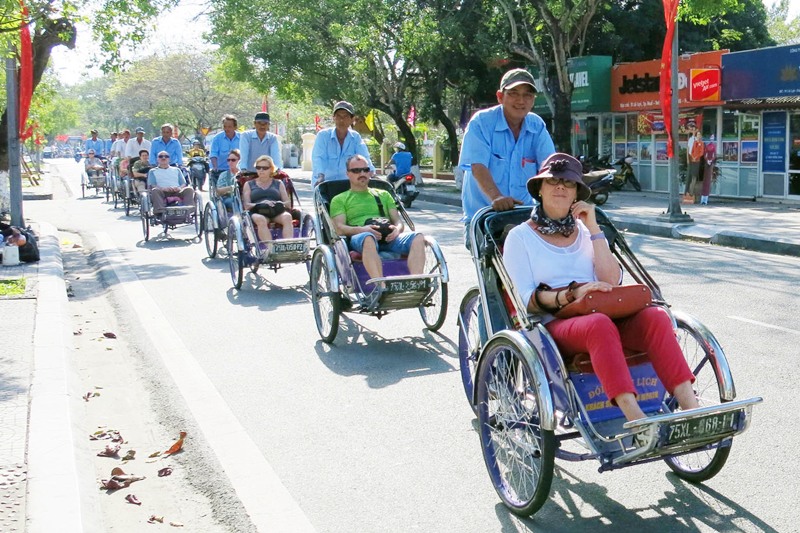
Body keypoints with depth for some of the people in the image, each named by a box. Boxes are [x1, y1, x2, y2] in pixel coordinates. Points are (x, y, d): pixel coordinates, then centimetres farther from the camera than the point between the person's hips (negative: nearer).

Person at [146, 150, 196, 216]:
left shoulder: (176, 170, 30)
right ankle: (159, 212, -50)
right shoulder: (153, 171, 24)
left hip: (177, 192, 2)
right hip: (162, 193, -2)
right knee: (155, 191, -36)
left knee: (189, 189, -28)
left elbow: (184, 184, 18)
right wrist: (163, 188, -14)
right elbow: (151, 185, 7)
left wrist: (179, 188, -8)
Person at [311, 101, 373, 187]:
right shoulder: (323, 135, -2)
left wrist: (371, 173, -26)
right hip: (325, 183, -2)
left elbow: (364, 157, -6)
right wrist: (320, 176, -33)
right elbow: (318, 158, -15)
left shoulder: (356, 137, 6)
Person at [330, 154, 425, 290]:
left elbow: (399, 221, 22)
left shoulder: (383, 194, 33)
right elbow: (339, 228, 6)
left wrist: (397, 229, -5)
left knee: (418, 237, -29)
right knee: (368, 238, -42)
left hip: (388, 237, 4)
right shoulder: (340, 199, 22)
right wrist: (362, 229, -15)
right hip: (359, 238, -3)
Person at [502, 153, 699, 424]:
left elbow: (612, 282, 5)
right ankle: (636, 419, -47)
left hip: (603, 317, 4)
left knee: (655, 316, -26)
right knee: (599, 324, -37)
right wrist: (571, 295, -19)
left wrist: (593, 228, 1)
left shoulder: (586, 232, 22)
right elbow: (526, 299, -3)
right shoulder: (520, 237, 9)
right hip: (553, 326, -4)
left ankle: (691, 408, -37)